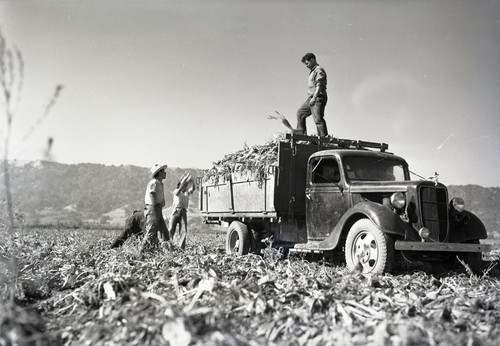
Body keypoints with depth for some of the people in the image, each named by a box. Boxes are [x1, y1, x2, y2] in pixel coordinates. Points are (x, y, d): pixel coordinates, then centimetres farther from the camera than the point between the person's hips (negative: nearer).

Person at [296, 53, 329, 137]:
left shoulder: (319, 70, -8)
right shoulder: (312, 71, 23)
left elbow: (319, 85, -19)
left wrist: (314, 98, -26)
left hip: (318, 98, -10)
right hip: (310, 99, 10)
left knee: (318, 119, -14)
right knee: (300, 113, 9)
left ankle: (323, 137, -14)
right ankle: (301, 132, 7)